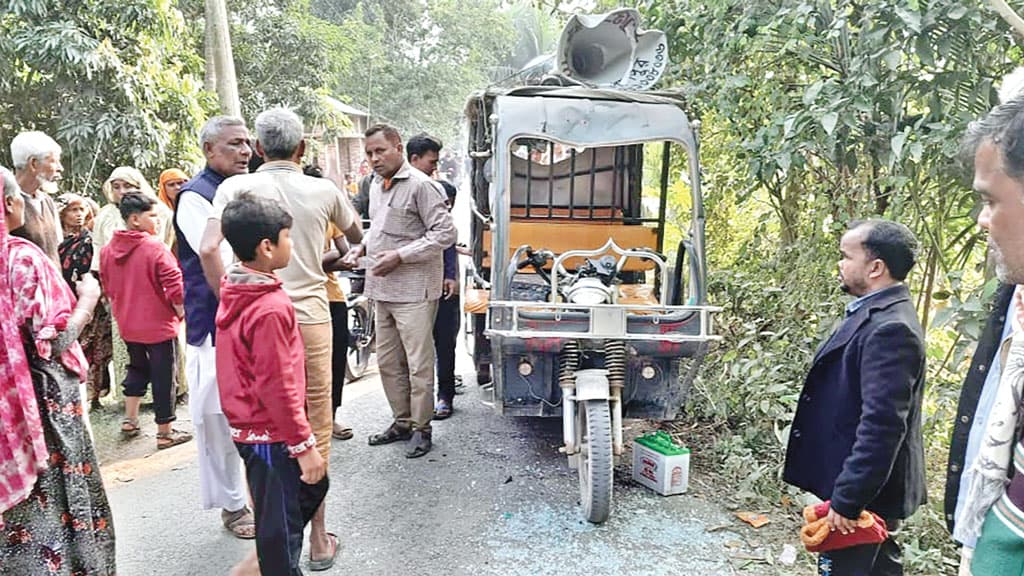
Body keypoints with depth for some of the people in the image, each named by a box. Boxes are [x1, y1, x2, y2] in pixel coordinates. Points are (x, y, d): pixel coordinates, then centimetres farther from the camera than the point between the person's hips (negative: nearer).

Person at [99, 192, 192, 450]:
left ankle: (130, 420, 31)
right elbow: (174, 284, -21)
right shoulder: (155, 248, -19)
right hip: (159, 324, -7)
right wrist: (180, 311, -4)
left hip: (128, 324, 7)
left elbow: (108, 286, 11)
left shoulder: (108, 250, 1)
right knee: (163, 377, 4)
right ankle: (165, 432, 13)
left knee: (137, 367, 26)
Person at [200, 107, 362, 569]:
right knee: (315, 430, 10)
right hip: (311, 319, 0)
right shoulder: (325, 191, 2)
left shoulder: (237, 187, -1)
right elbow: (357, 237, 19)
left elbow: (208, 249, -12)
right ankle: (318, 538, 21)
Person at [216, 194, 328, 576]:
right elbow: (278, 388, -25)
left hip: (248, 426, 9)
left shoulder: (233, 295, 4)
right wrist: (304, 444, -17)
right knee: (281, 520, 8)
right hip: (271, 434, -9)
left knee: (312, 485, 23)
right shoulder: (272, 308, -26)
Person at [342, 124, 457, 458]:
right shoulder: (376, 185, 15)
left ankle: (420, 427, 15)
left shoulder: (419, 185, -12)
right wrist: (362, 247, 8)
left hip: (414, 290, -8)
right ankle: (402, 422, 30)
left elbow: (445, 233, -16)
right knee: (387, 362, 15)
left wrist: (400, 256, -19)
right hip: (383, 290, 9)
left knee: (419, 364, 1)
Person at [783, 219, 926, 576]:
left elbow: (882, 425, -28)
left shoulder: (890, 329, -24)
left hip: (865, 492, -9)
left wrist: (847, 500, -24)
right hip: (869, 484, 9)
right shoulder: (876, 313, 7)